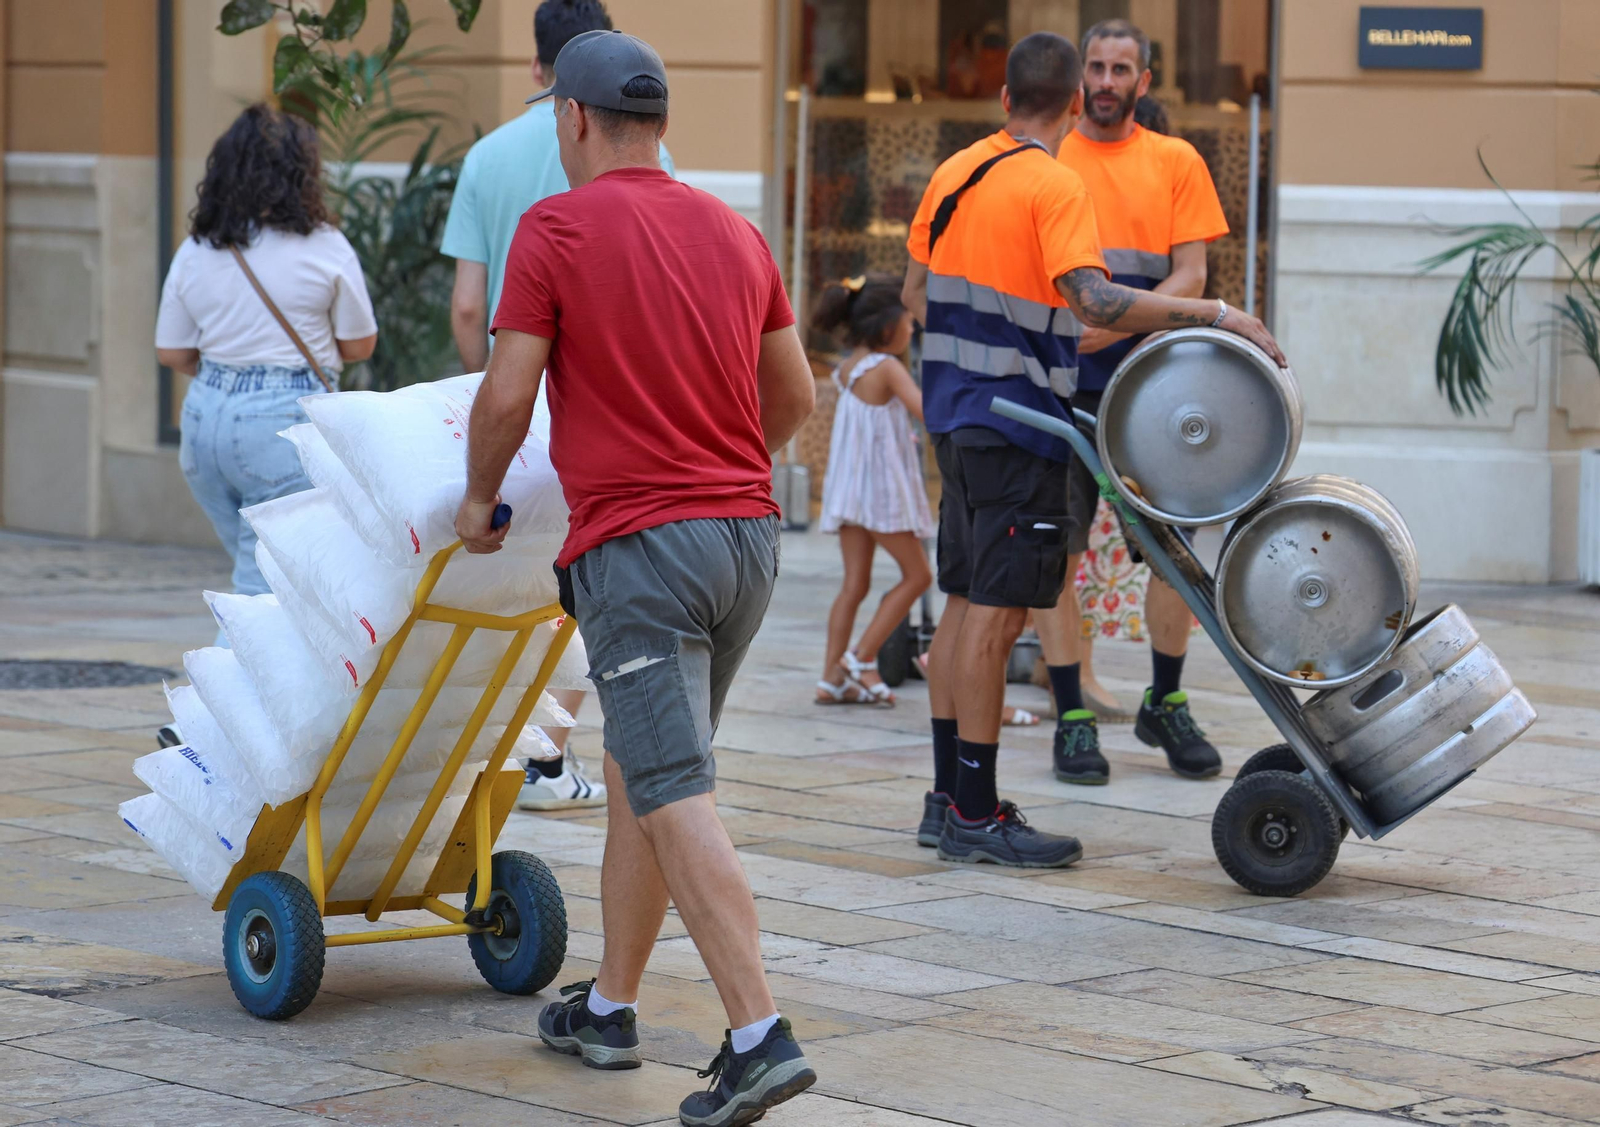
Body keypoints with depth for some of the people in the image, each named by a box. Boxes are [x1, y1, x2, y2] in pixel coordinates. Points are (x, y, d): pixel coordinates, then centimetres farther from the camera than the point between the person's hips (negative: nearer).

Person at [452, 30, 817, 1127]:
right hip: (749, 535, 7)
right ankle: (609, 1006, 28)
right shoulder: (735, 233, 11)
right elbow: (795, 397, 17)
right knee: (640, 768, 20)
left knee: (673, 796, -10)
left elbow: (507, 395, -9)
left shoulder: (558, 228, -7)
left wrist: (479, 499, 9)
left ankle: (761, 1036, -21)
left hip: (637, 544, -7)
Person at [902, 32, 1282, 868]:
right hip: (1016, 420, -8)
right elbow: (1091, 299, -26)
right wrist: (1218, 316, -25)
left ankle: (948, 799, 19)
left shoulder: (955, 173, 10)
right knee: (996, 612, -6)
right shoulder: (1053, 185, -13)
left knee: (964, 604, 14)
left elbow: (915, 292, 19)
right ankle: (974, 814, -4)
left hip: (954, 412, 8)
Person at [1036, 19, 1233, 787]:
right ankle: (1073, 717, 5)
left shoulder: (1176, 163, 9)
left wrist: (1121, 322, -16)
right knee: (1056, 550, -2)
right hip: (1060, 384, -1)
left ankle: (1165, 704, 16)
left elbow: (1190, 277, 1)